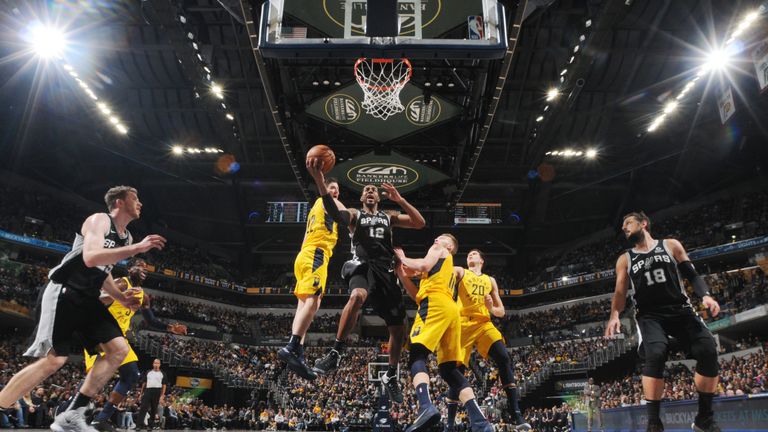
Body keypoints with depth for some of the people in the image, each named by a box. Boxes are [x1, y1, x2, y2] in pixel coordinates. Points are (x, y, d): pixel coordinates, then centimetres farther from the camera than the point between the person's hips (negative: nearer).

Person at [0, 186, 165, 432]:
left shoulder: (126, 237, 16)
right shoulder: (99, 220, -10)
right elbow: (91, 258, -29)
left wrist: (120, 298, 17)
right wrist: (137, 249, -31)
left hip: (87, 299, 9)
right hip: (62, 293, -9)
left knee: (119, 349, -3)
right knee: (54, 360, -15)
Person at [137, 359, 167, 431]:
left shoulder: (162, 374, 6)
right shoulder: (148, 372, 12)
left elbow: (164, 385, 3)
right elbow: (144, 383, 14)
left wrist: (162, 395, -5)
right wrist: (141, 393, 8)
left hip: (157, 392, -1)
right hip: (148, 391, 1)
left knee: (153, 410, 4)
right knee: (143, 408, -11)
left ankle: (150, 425, 12)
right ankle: (140, 424, -12)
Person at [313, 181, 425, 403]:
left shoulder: (389, 217, 23)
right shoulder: (354, 214, 15)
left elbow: (420, 223, 12)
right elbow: (333, 210, -6)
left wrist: (400, 200, 3)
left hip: (386, 271, 4)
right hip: (363, 266, -4)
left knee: (398, 329, 5)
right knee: (357, 296, -40)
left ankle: (391, 376, 26)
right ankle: (335, 353, -29)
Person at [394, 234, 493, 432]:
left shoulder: (438, 250, 19)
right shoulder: (448, 268, 40)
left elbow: (424, 265, -4)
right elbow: (419, 295, 34)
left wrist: (404, 259, 13)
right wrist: (401, 274, 31)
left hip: (436, 304, -8)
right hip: (451, 310, 8)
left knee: (417, 356, -18)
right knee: (449, 369, 3)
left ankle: (426, 407, -42)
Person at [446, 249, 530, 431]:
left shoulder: (490, 280, 21)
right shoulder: (460, 272, 12)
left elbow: (501, 312, 20)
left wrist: (491, 308, -3)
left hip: (483, 323, 2)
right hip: (463, 324, -2)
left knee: (504, 359, -20)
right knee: (457, 369, -4)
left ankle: (515, 413, -19)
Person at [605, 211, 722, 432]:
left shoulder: (671, 245, 10)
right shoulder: (625, 260, 12)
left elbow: (692, 275, 8)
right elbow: (620, 292, 7)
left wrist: (705, 295, -12)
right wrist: (615, 315, -11)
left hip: (680, 309, 1)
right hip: (650, 315, 0)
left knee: (708, 351, -21)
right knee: (655, 355, -28)